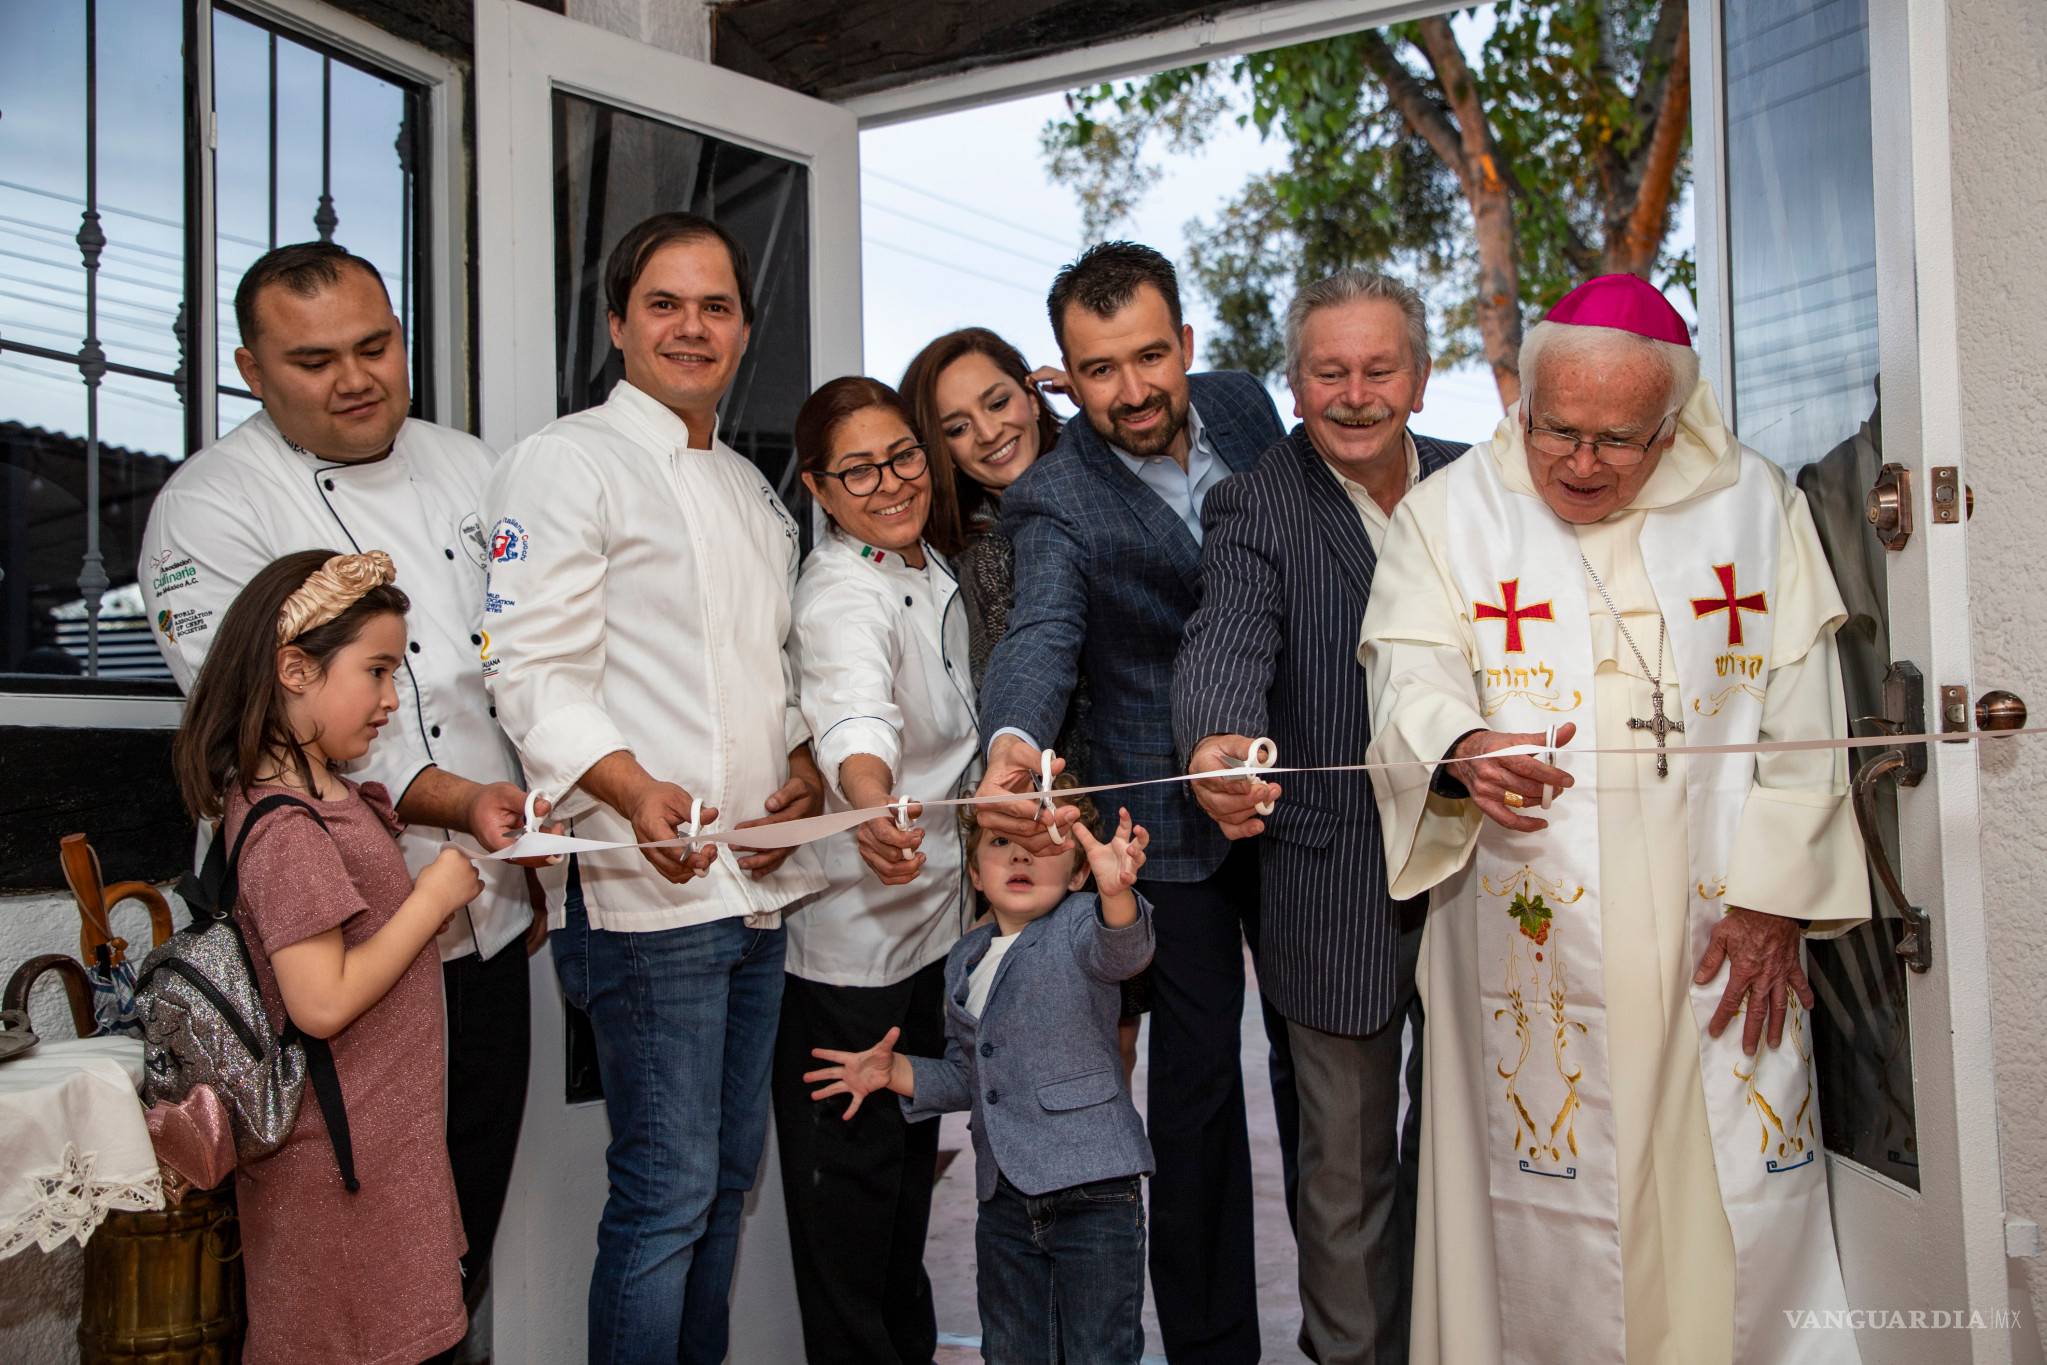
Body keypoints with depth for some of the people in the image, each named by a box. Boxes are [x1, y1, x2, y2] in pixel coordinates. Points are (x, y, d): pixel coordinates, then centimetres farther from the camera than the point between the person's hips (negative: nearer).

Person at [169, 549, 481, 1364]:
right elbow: (323, 1003, -26)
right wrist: (434, 898, -18)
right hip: (341, 1164, -9)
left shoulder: (328, 795, 7)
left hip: (380, 1138, 9)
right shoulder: (286, 829, -23)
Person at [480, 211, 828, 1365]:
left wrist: (803, 765, 3)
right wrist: (634, 790, -29)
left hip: (759, 880, 8)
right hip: (649, 885, -8)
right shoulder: (568, 461, -4)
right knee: (669, 1187, -3)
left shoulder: (754, 489, 19)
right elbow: (537, 672, -13)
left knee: (729, 1174, 16)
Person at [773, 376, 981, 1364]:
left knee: (910, 1154, 21)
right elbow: (855, 710, -41)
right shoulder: (841, 594, -21)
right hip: (850, 933, -8)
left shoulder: (933, 574, 6)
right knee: (850, 1173, 5)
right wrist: (873, 807, -55)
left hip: (935, 915, 8)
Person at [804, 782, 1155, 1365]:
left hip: (1094, 1192, -6)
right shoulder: (965, 960, 10)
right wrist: (894, 1072, 5)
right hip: (1005, 1200, 6)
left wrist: (1116, 892, -54)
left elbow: (1120, 950, -34)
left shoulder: (1081, 922, -9)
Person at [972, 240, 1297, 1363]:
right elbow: (1040, 631, -33)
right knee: (1196, 1076, 2)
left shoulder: (1243, 405, -1)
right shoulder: (1054, 502, -16)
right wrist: (1012, 743, -55)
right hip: (1172, 817, -4)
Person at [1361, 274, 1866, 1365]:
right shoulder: (1445, 516, 4)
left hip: (1721, 941, 2)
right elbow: (1413, 679, -8)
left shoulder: (1755, 504, 8)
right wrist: (1460, 755, -31)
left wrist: (1774, 895, -2)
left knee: (1743, 1209, 4)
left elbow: (1800, 717, 5)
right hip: (1534, 941, -1)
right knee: (1551, 1207, 2)